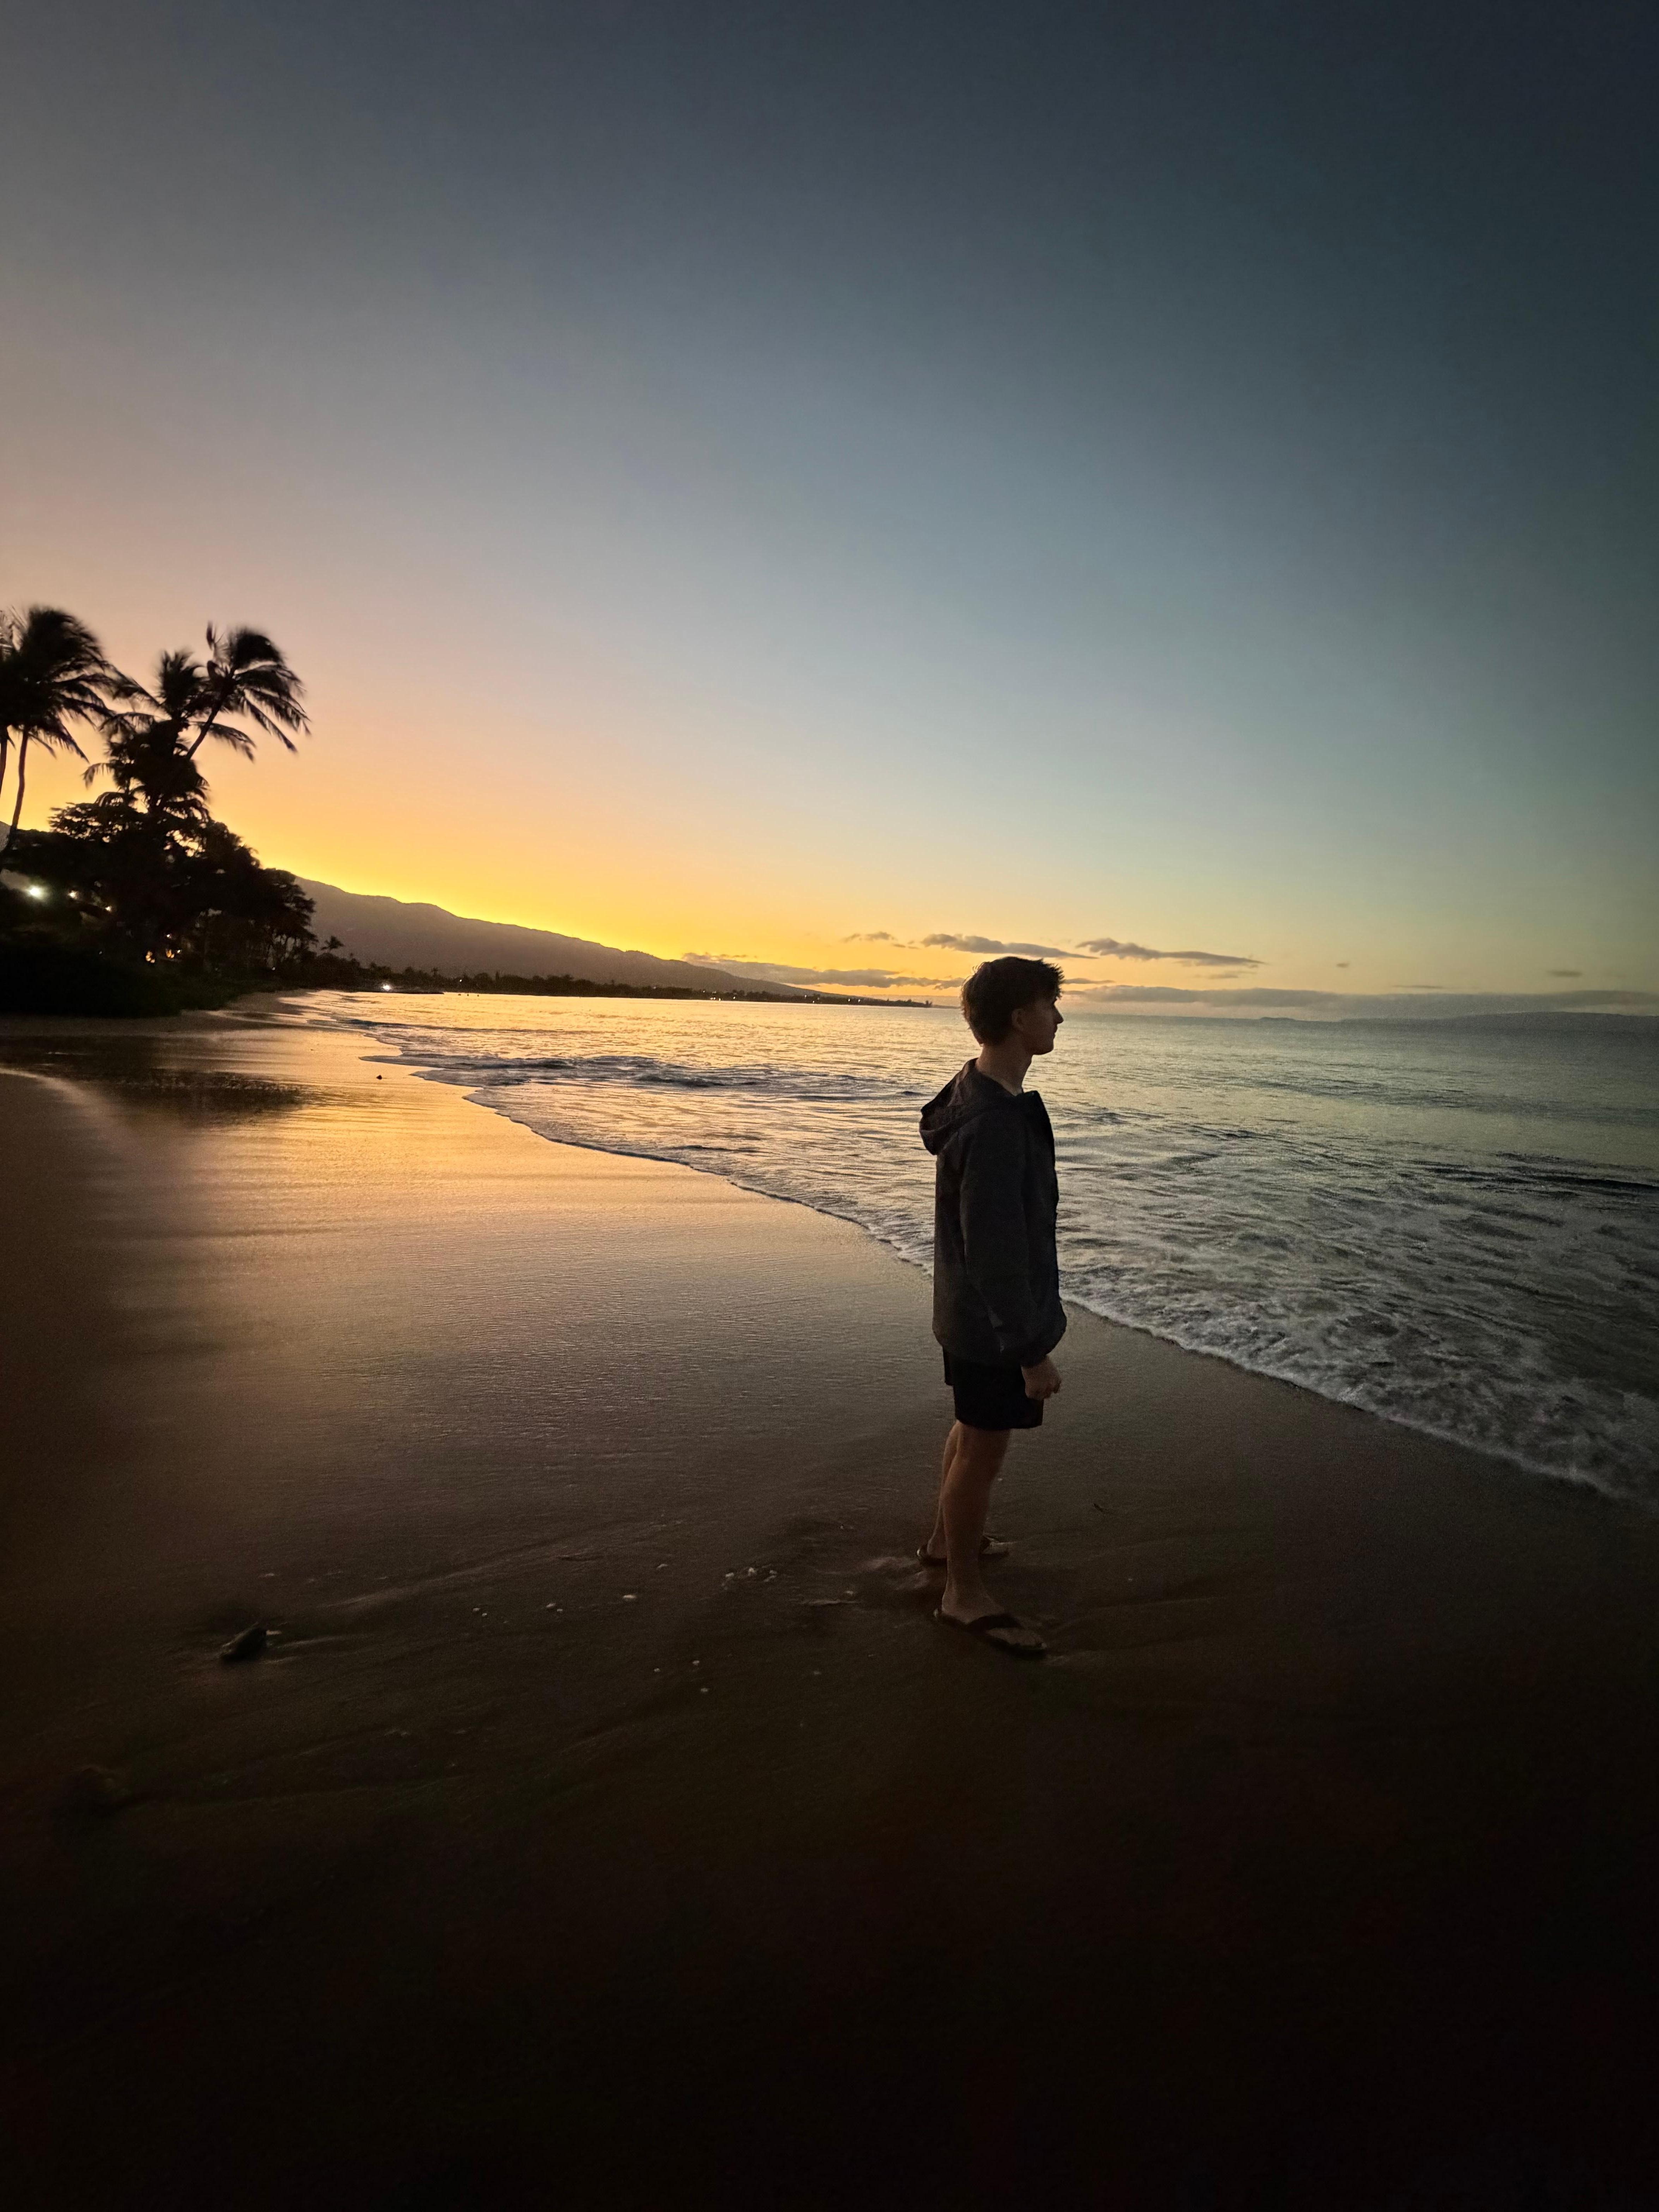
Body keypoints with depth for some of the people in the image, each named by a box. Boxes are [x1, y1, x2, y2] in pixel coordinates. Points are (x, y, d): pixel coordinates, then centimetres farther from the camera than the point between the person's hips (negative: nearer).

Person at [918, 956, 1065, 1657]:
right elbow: (994, 1250, -28)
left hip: (974, 1315, 10)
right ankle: (965, 1594, 24)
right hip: (994, 1323, -10)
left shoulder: (982, 1095, 4)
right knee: (984, 1450, 6)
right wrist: (1031, 1348, -21)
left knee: (974, 1430, 26)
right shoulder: (994, 1123, -29)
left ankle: (945, 1540, 46)